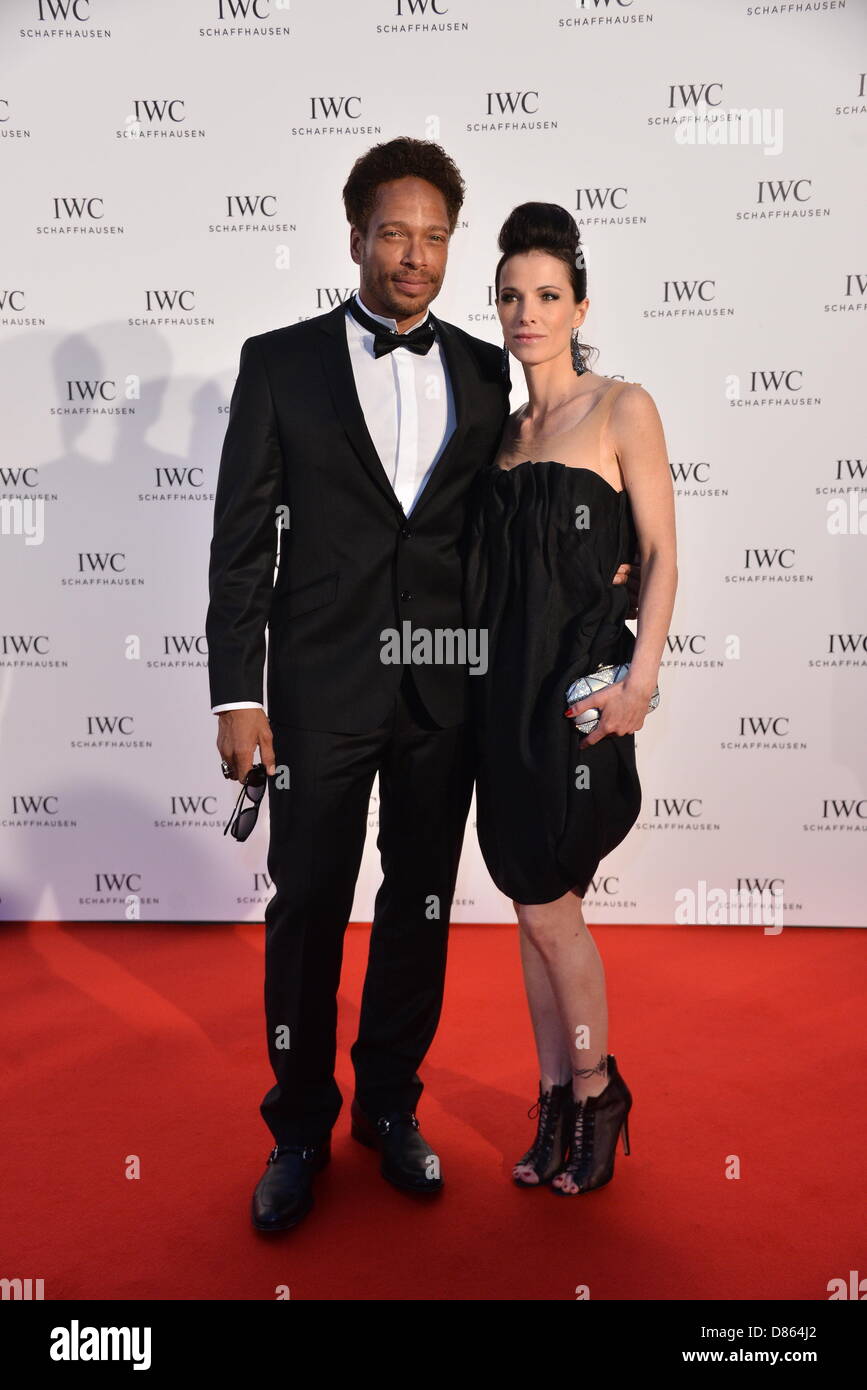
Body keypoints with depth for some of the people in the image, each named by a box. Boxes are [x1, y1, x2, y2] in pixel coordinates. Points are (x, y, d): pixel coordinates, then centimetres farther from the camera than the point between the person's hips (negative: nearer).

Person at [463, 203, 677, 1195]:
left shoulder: (622, 408, -2)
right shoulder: (502, 424, 14)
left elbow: (661, 557, -7)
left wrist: (640, 678, -18)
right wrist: (493, 683, 7)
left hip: (577, 681, -6)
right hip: (505, 683, 6)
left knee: (545, 900, -2)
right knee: (534, 902, 10)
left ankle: (596, 1089, 22)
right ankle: (554, 1104, 25)